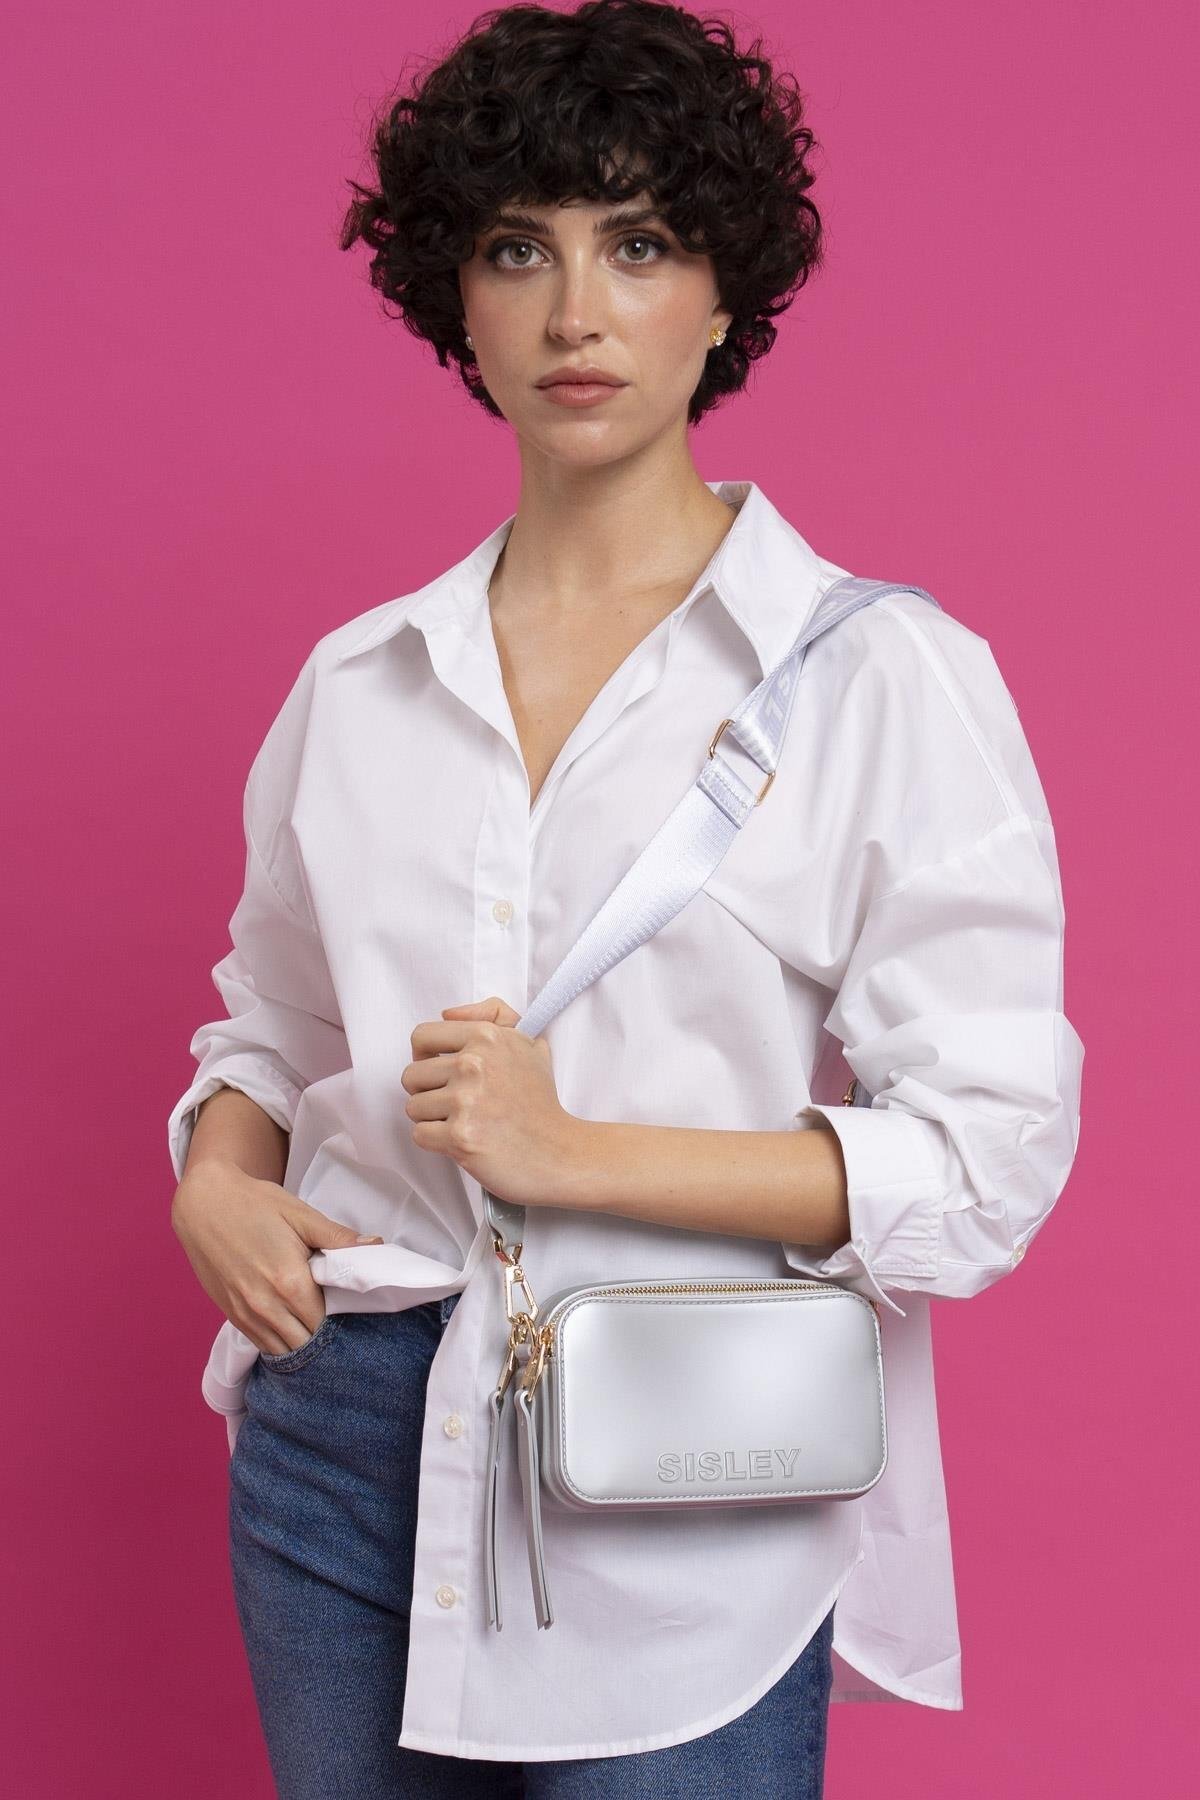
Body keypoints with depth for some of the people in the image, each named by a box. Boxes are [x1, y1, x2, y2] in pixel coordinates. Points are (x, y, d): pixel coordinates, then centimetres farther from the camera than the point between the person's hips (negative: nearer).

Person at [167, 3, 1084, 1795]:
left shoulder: (885, 677, -7)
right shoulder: (354, 683, 6)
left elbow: (989, 1152, -11)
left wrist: (573, 1150, -17)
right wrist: (216, 1188, -2)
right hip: (343, 1440, 4)